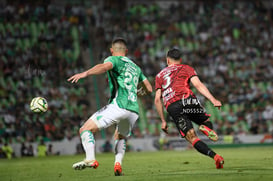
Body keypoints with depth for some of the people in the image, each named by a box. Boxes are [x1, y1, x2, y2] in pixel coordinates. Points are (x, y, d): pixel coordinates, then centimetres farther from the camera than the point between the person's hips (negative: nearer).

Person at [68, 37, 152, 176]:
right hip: (134, 110, 7)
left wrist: (85, 73, -32)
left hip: (118, 106, -7)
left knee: (86, 129, -7)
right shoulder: (135, 67, 27)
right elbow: (149, 89, 30)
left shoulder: (114, 59, 7)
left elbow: (105, 66, -18)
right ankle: (118, 164, 8)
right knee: (120, 137, 31)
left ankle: (90, 159, -30)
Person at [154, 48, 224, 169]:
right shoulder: (186, 68, 19)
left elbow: (157, 99, 18)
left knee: (192, 137, 0)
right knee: (206, 121, 20)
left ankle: (215, 156, -21)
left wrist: (163, 121, 22)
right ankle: (207, 129, -20)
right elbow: (198, 85, 1)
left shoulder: (159, 75, 27)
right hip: (187, 100, -1)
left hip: (172, 108, 1)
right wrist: (213, 100, -7)